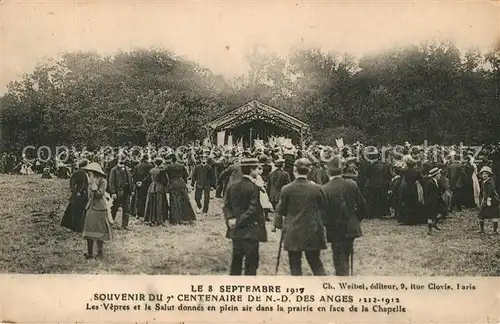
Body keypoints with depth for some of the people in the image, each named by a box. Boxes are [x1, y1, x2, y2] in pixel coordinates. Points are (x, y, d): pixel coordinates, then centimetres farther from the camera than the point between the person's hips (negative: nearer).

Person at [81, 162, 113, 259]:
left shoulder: (102, 181, -11)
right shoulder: (91, 180, 13)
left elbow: (99, 194, -21)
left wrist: (93, 183, -20)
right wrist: (87, 206, 20)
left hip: (99, 208, -8)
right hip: (90, 208, 8)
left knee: (98, 231, -2)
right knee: (89, 230, 6)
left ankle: (100, 252, 9)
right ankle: (90, 252, 13)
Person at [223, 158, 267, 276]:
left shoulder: (233, 185, 5)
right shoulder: (254, 188, -16)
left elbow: (226, 205, 5)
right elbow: (252, 210, -18)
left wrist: (230, 218, -5)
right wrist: (240, 222, -10)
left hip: (236, 231, 7)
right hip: (251, 231, -7)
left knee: (236, 259, 16)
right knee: (251, 261, 2)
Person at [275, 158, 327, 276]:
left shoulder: (286, 189, -10)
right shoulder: (316, 188, -7)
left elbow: (281, 211, -1)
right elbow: (323, 207, 6)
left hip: (293, 234, -1)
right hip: (312, 233, 2)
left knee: (295, 265, 8)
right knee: (316, 264, 13)